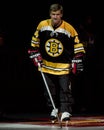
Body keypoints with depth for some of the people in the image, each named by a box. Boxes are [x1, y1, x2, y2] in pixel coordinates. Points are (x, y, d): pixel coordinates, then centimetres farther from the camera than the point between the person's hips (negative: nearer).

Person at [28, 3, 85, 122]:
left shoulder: (69, 29, -12)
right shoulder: (42, 25, -4)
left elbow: (77, 46, -3)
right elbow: (35, 42, 11)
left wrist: (76, 62, -6)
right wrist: (36, 56, 5)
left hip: (63, 66, -3)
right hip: (47, 65, 3)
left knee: (64, 89, -7)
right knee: (50, 89, 11)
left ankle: (65, 111, -2)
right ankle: (55, 108, 27)